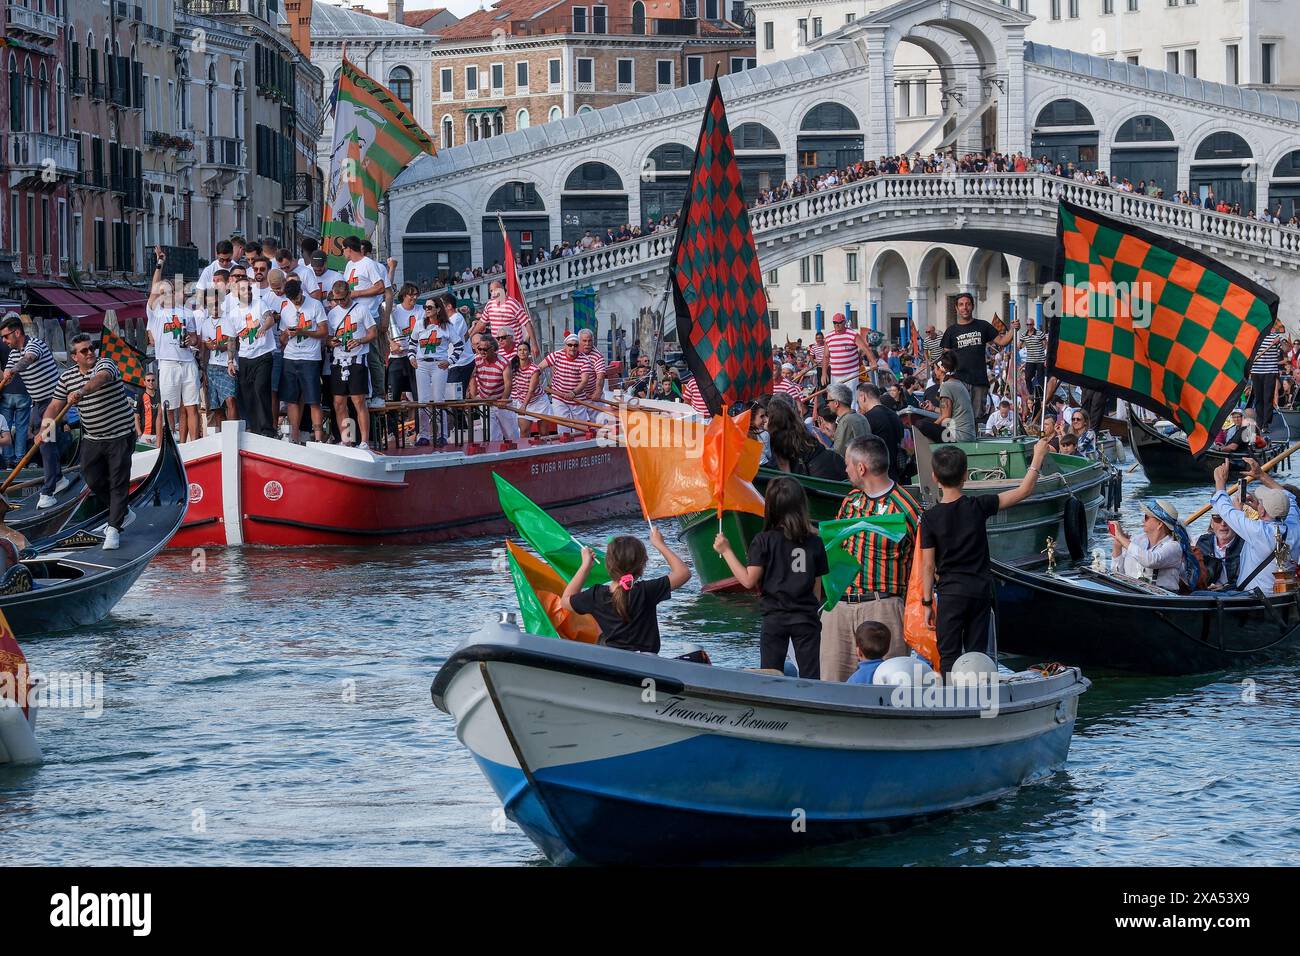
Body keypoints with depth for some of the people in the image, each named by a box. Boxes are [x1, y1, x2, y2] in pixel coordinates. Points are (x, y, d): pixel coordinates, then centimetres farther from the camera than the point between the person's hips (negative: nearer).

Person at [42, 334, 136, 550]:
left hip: (120, 436, -6)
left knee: (118, 482, -7)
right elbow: (55, 406, 2)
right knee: (94, 482, 8)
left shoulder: (105, 365, -13)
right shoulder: (66, 378, 3)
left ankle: (114, 529, -6)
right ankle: (121, 514, 30)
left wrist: (82, 391, -57)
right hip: (92, 439, 6)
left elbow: (100, 378, -37)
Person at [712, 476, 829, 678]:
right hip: (806, 618, 2)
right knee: (810, 680, 4)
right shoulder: (815, 542, 0)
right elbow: (817, 587, 5)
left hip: (774, 618, -2)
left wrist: (726, 551, -5)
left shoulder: (764, 541, -9)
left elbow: (749, 581, -11)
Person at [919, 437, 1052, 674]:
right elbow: (1023, 491, 1)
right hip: (980, 590, 2)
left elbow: (928, 566, -6)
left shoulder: (931, 518, -8)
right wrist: (1038, 457, 13)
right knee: (977, 653, 9)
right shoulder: (978, 506, -5)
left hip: (951, 592, -2)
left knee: (949, 655, 0)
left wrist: (927, 603, 2)